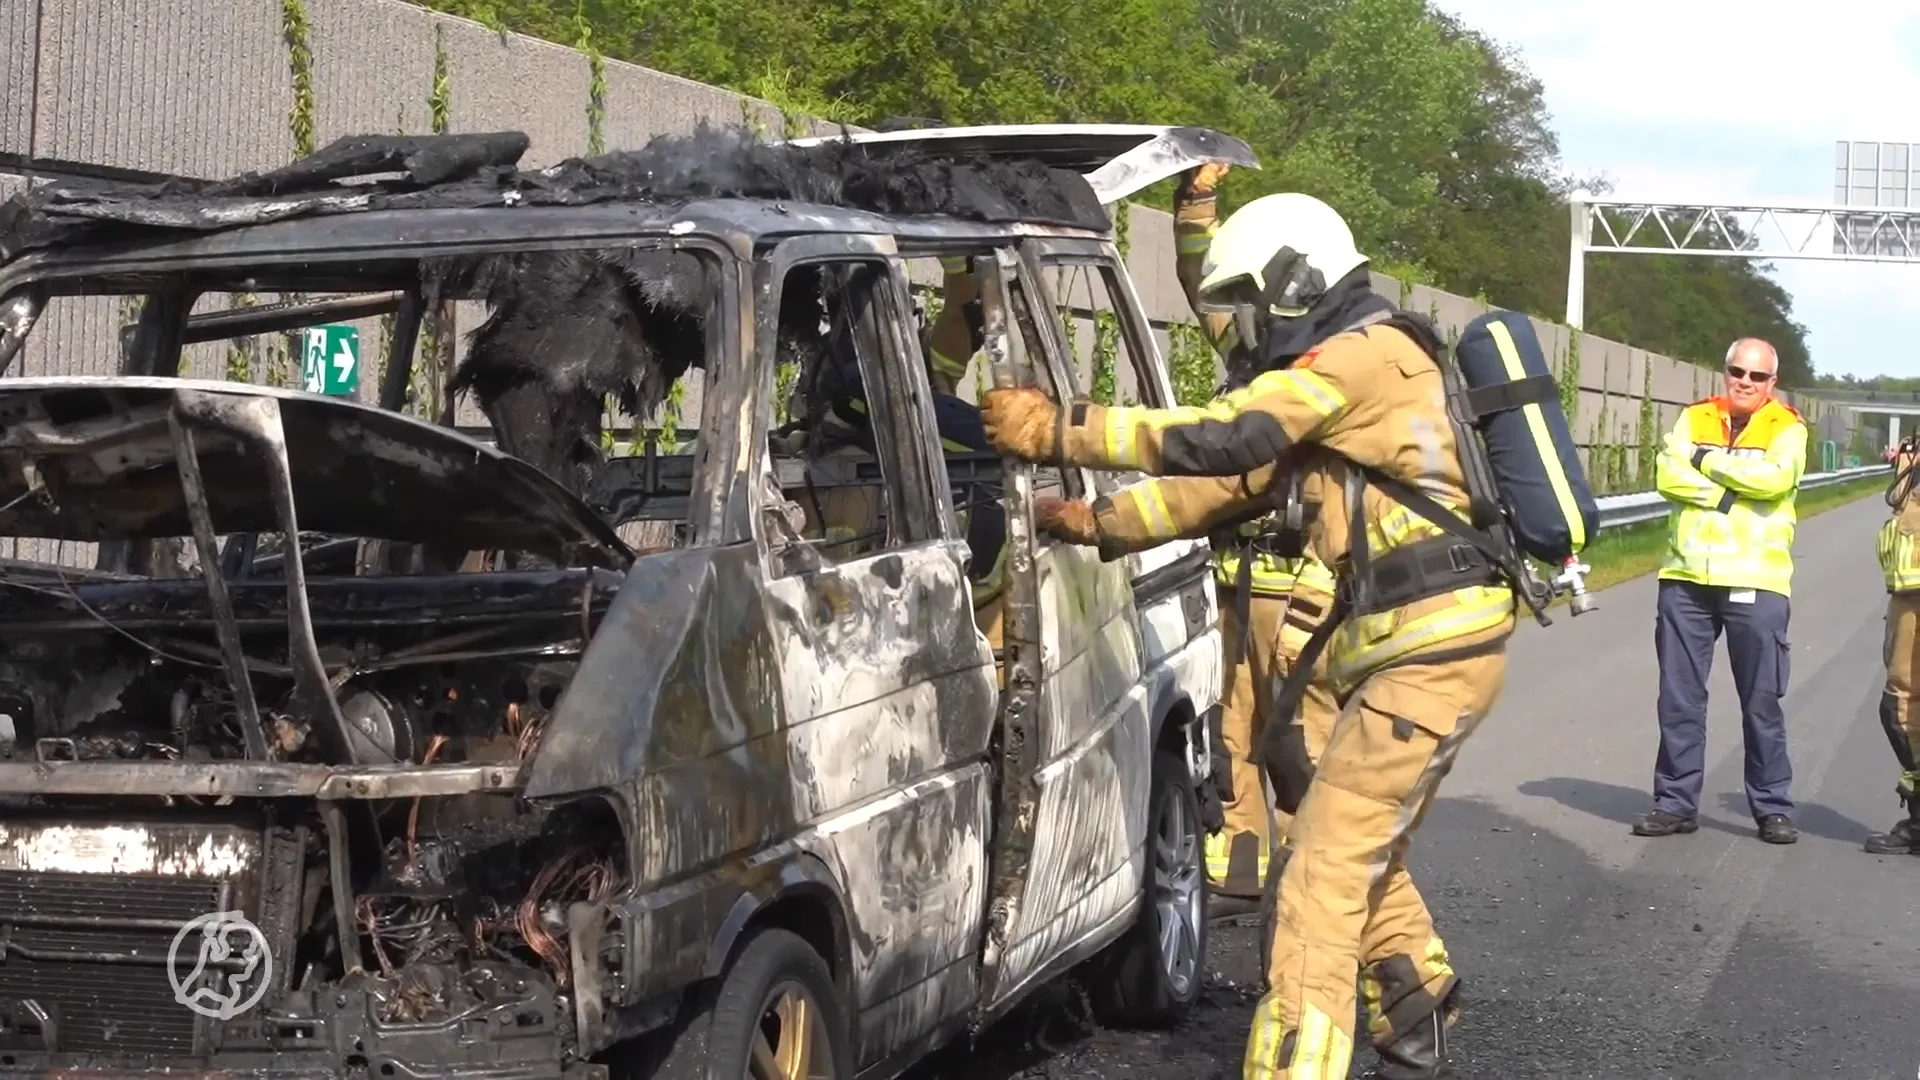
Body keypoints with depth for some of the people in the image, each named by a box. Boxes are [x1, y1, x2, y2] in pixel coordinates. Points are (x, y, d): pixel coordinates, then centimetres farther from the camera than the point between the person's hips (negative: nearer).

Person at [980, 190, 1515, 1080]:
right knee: (1362, 852, 21)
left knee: (1326, 865, -12)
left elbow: (1216, 441, -20)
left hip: (1437, 647, -10)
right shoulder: (1336, 375, 19)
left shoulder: (1363, 353, -13)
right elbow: (1232, 486, 20)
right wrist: (1091, 520, 17)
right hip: (1425, 642, 10)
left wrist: (1053, 430, -16)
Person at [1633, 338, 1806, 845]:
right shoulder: (1694, 419, 11)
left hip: (1755, 581, -3)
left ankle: (1773, 806, 11)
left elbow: (1774, 478, -17)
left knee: (1763, 701, 2)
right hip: (1686, 578, 3)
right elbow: (1668, 475, -4)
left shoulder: (1787, 429, 3)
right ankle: (1676, 802, 14)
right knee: (1679, 697, 6)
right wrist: (1728, 493, -14)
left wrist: (1705, 460, -8)